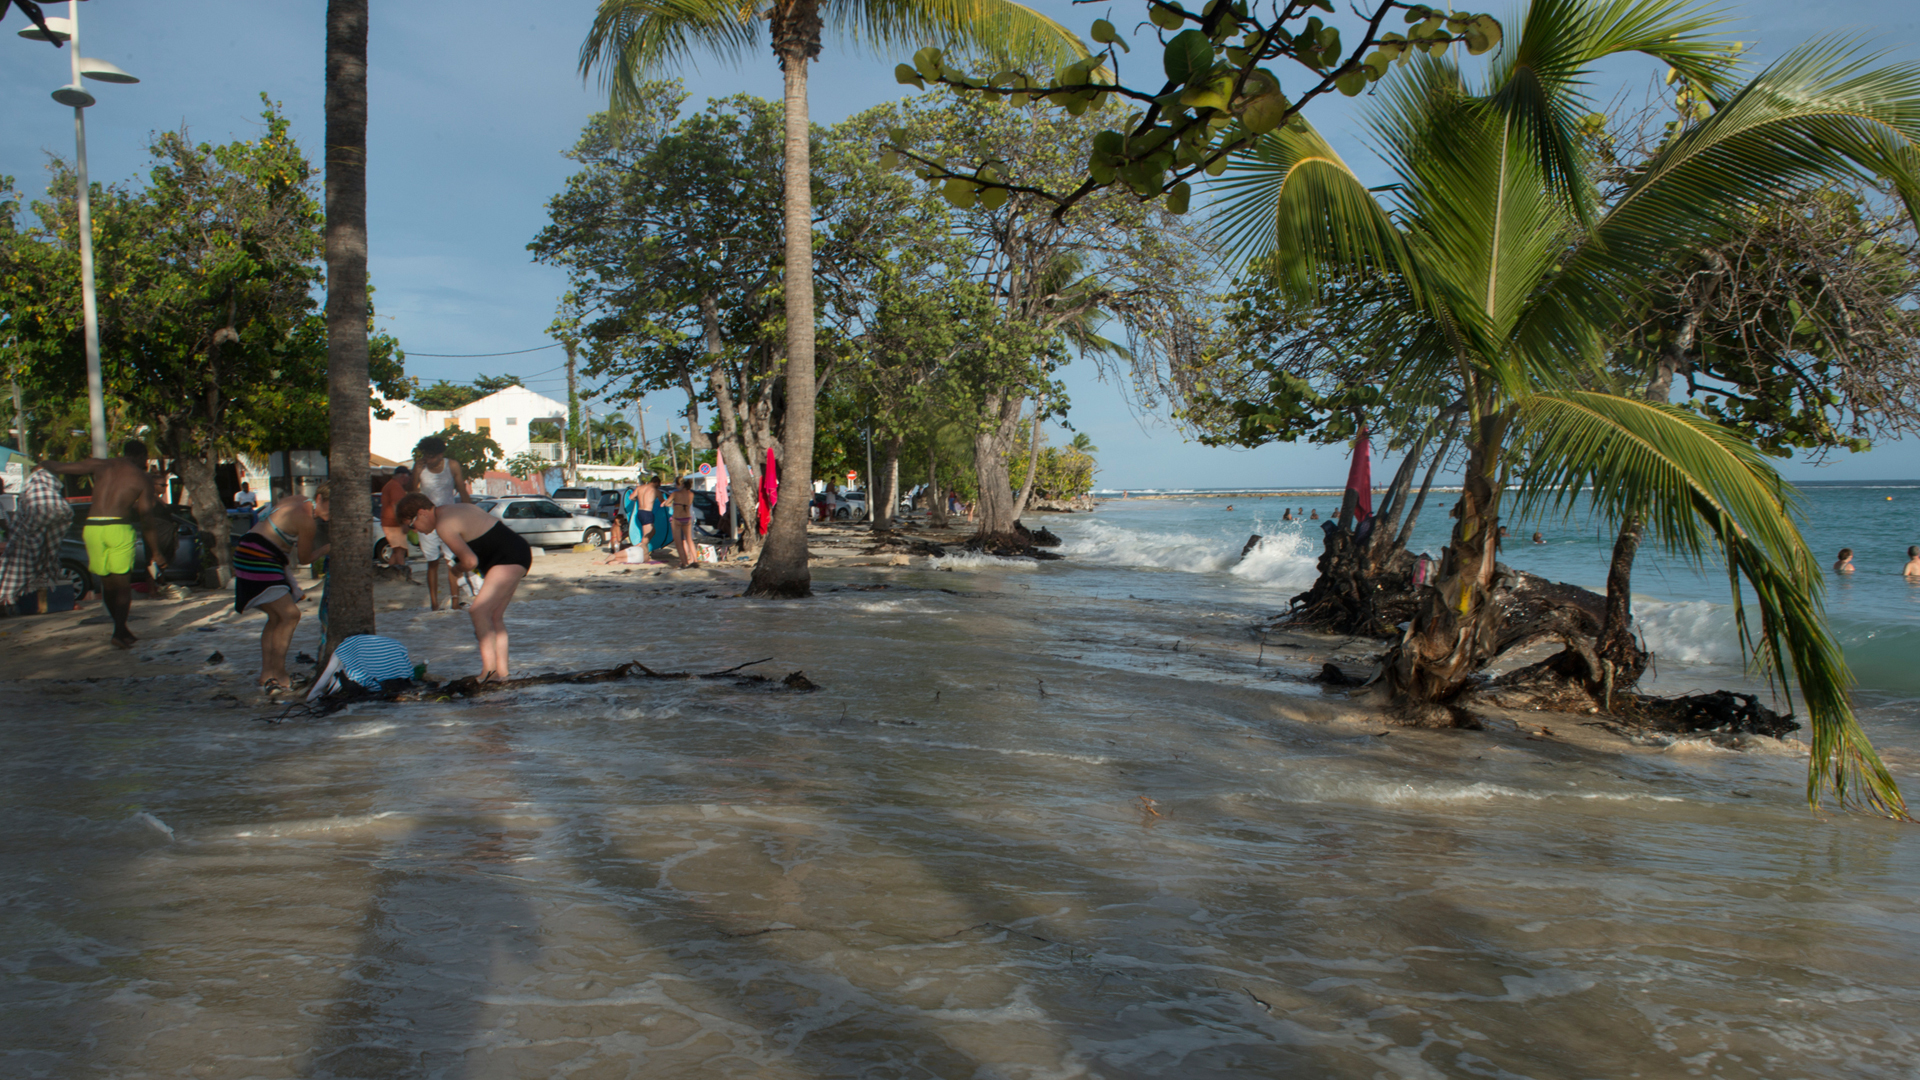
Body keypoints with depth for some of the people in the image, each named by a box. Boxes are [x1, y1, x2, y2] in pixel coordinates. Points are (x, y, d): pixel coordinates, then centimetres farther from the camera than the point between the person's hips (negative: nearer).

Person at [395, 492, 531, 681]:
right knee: (494, 616, 8)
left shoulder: (444, 525, -15)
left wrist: (458, 569, 4)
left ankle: (489, 667, -23)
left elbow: (470, 561, -20)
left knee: (479, 610, -17)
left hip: (509, 557, -11)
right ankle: (501, 671, 7)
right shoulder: (453, 509, 17)